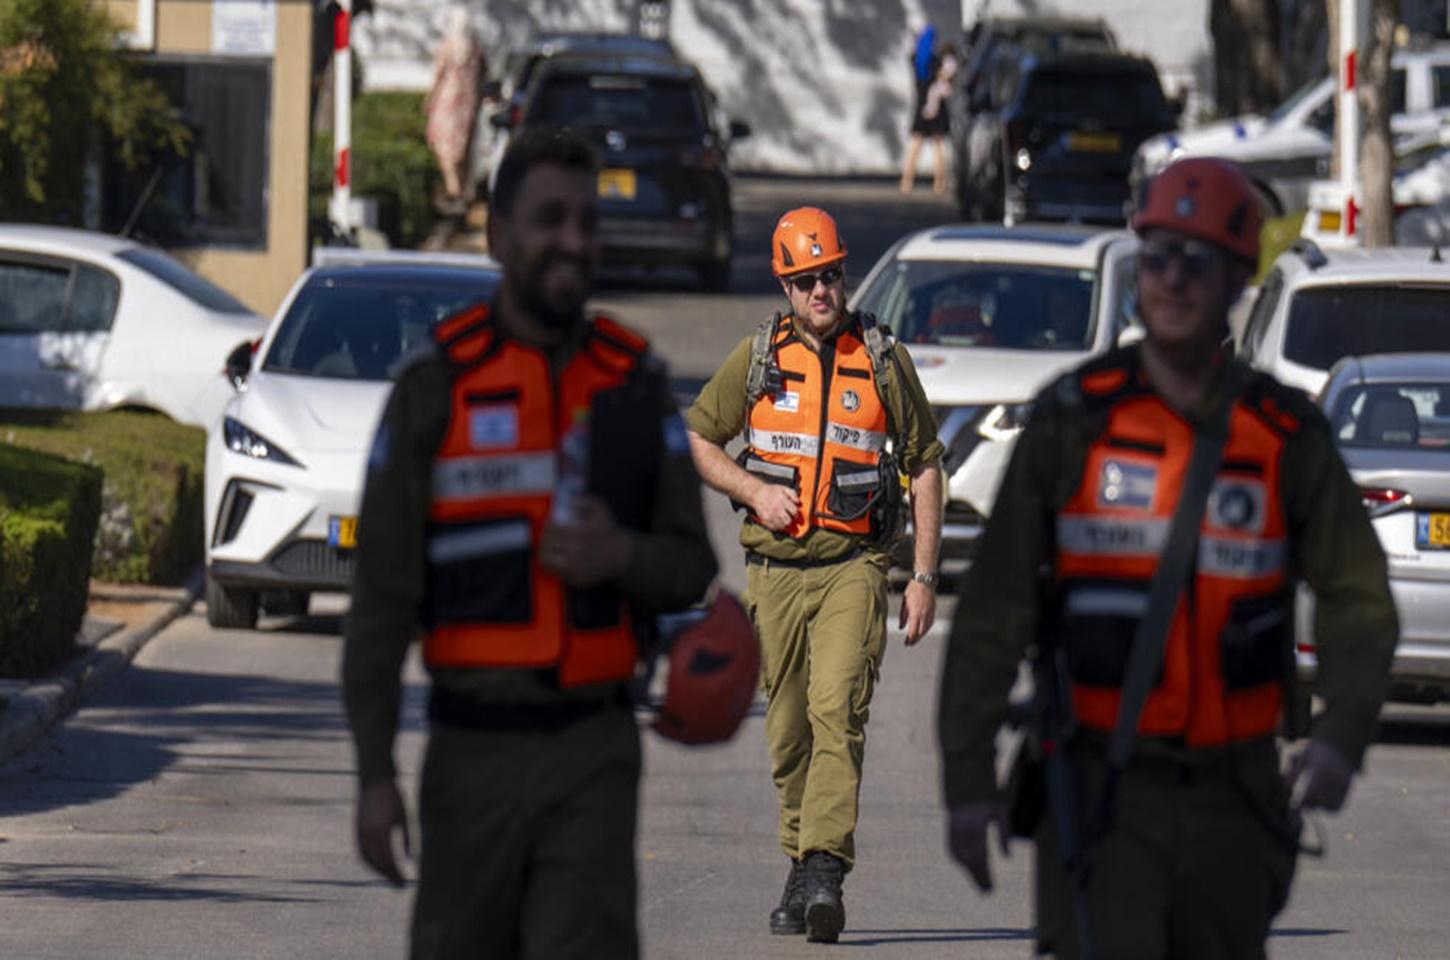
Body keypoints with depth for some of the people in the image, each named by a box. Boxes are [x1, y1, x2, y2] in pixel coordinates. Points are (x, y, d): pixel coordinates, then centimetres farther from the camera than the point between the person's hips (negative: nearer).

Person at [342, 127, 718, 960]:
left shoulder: (635, 385, 5)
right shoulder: (433, 390, -3)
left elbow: (690, 569, 8)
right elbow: (382, 596, -4)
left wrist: (621, 556, -17)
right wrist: (375, 775, -10)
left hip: (595, 755, 1)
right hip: (473, 753, -1)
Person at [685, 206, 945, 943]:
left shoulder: (884, 361, 4)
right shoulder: (757, 358, 6)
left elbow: (925, 467, 9)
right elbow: (700, 439, 15)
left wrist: (925, 578, 3)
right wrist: (754, 490, -5)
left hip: (852, 568, -2)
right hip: (775, 570, 3)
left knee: (838, 710, -19)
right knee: (788, 731, 7)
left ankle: (824, 873, -29)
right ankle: (803, 867, 21)